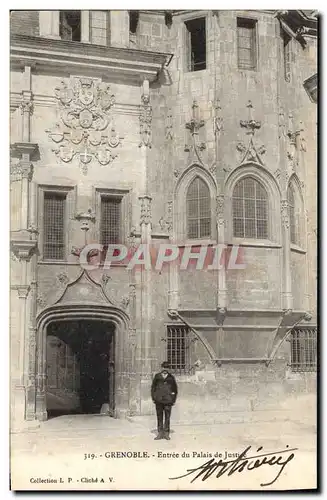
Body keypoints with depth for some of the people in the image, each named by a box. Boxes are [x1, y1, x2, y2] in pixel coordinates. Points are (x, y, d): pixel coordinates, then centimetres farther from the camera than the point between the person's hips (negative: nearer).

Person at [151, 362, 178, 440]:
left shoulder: (171, 377, 8)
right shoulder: (157, 376, 9)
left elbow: (175, 389, 14)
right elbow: (153, 387, 13)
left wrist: (173, 399, 7)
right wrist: (153, 397, 5)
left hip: (168, 400, -1)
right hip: (159, 400, 1)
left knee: (167, 417, -1)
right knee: (159, 417, 4)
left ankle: (166, 433, 6)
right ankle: (160, 433, 10)